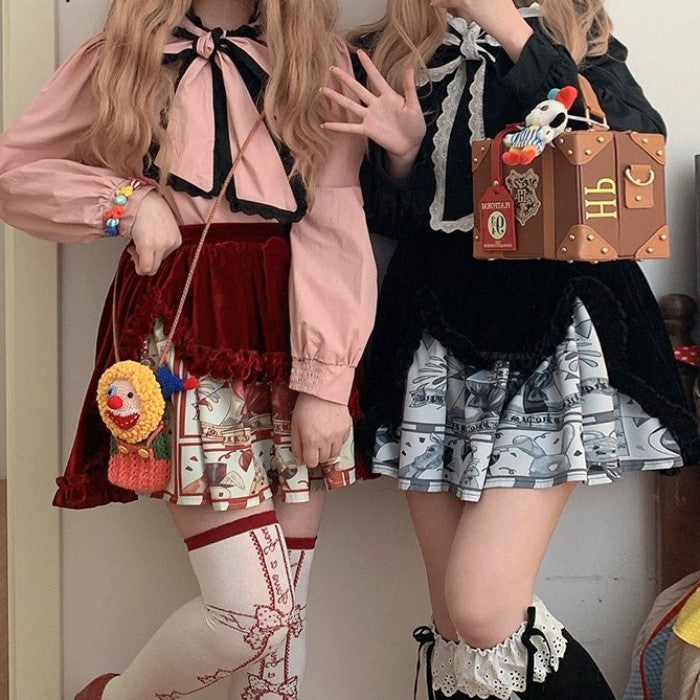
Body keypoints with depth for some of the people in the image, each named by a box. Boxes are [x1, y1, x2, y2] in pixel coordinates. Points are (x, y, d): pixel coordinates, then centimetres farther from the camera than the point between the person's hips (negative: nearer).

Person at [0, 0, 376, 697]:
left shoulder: (321, 61, 8)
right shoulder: (119, 58, 9)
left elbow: (334, 226, -3)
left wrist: (323, 381, -13)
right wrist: (126, 202, -4)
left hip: (289, 333, 3)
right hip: (180, 331, -2)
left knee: (285, 608, 4)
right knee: (251, 605, -10)